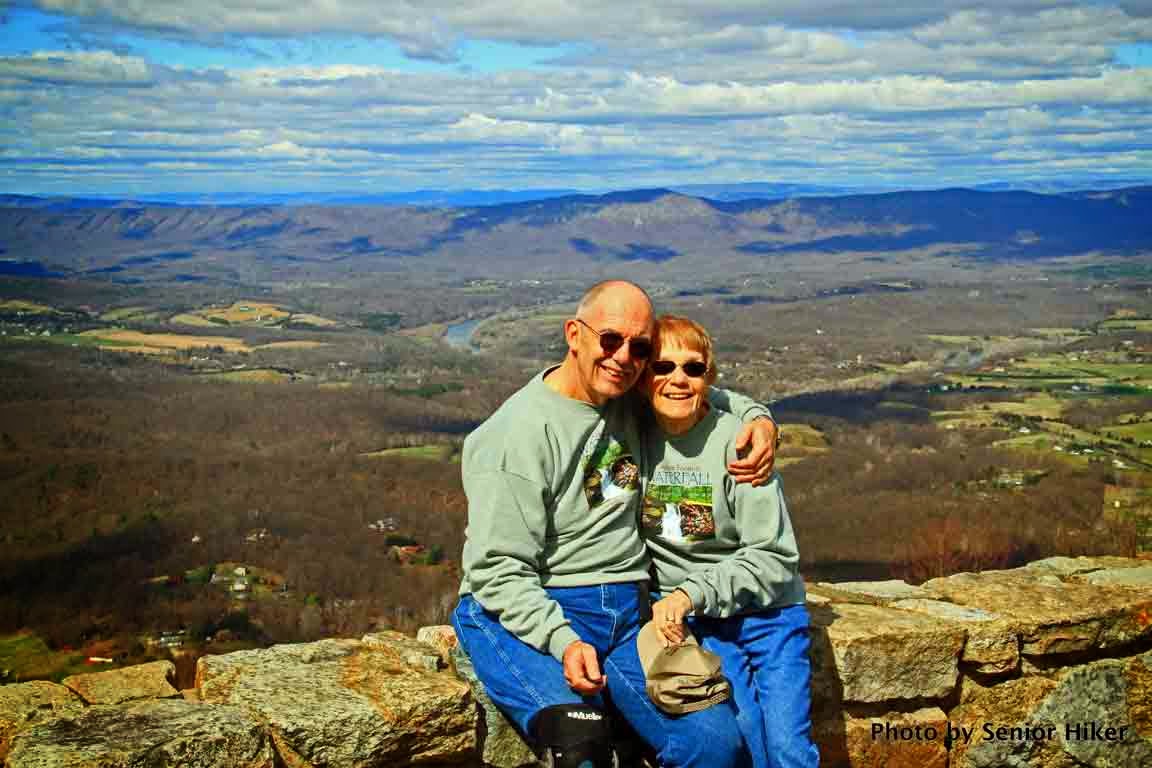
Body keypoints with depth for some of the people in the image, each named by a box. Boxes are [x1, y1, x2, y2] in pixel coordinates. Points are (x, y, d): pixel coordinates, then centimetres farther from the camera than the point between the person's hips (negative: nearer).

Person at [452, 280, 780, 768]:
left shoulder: (632, 401, 11)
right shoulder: (517, 435, -10)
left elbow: (697, 394, 33)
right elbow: (499, 572, -12)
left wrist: (759, 418, 12)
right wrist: (563, 642, -25)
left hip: (627, 612, 6)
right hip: (530, 616, -6)